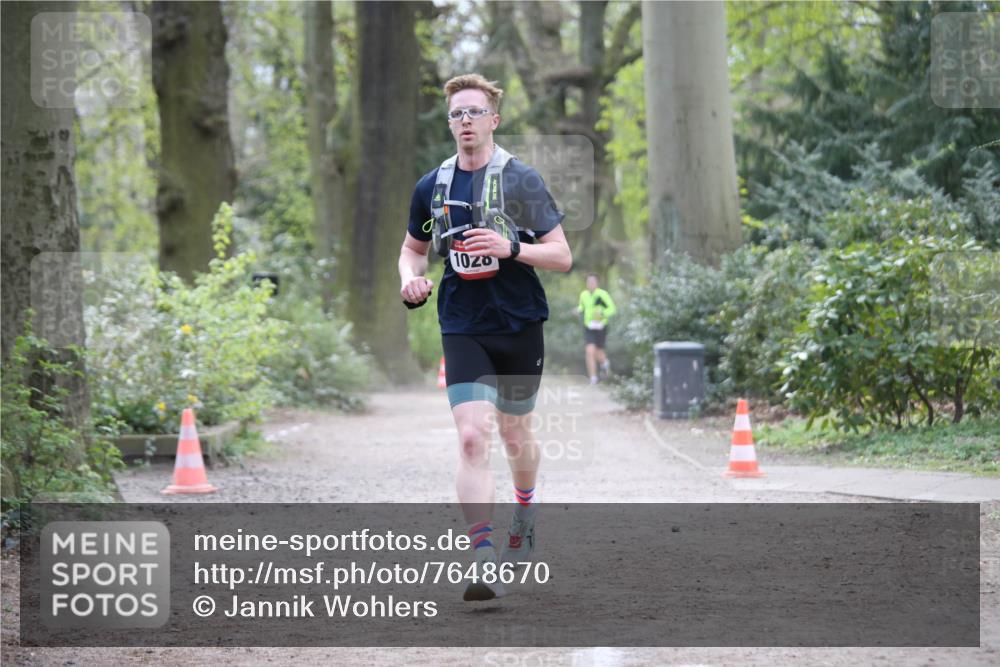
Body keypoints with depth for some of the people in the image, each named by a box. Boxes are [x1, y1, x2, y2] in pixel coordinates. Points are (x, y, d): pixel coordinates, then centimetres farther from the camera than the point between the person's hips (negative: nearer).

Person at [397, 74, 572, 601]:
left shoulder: (521, 180, -5)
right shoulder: (431, 187, 6)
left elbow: (562, 256, -6)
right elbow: (413, 247, 22)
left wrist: (510, 247, -23)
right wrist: (410, 279, 0)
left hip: (520, 326, -1)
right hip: (463, 331, 1)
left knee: (515, 435, 15)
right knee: (472, 438, -16)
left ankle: (526, 512, 47)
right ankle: (485, 562, -20)